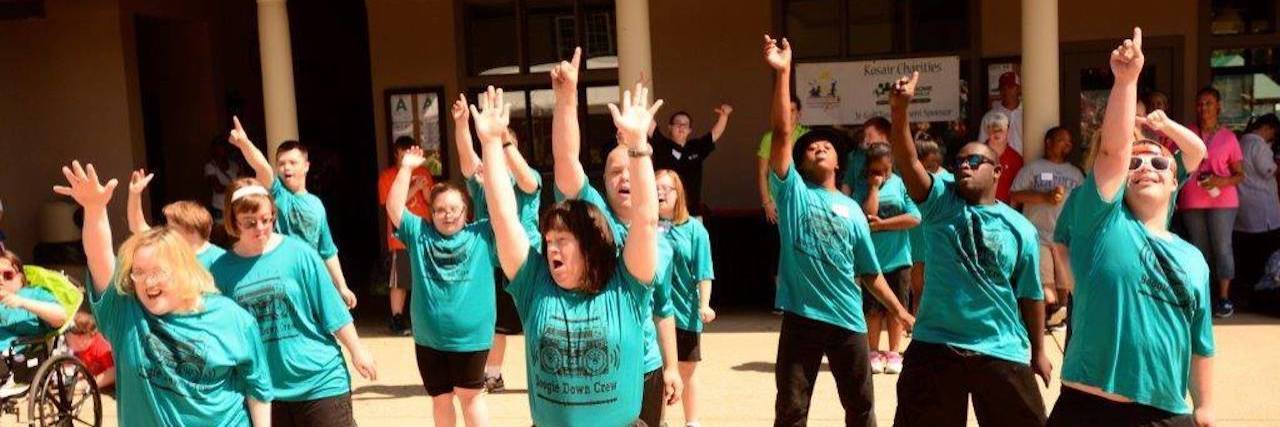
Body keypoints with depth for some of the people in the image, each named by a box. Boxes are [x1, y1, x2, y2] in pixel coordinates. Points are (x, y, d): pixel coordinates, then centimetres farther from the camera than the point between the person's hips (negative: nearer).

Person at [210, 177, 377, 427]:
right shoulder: (222, 269, -4)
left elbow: (332, 309, -3)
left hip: (320, 379, -2)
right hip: (264, 388, 2)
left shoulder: (298, 253, -8)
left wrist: (357, 350, 1)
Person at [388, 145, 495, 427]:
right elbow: (394, 208, 0)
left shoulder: (482, 235, 1)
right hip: (428, 338, 3)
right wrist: (406, 169, -6)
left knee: (469, 394, 7)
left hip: (471, 337, -3)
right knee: (440, 398, 16)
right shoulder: (420, 234, 6)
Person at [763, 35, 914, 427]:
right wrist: (782, 73, -20)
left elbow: (869, 271, 13)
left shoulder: (852, 209, 10)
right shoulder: (792, 191, 0)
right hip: (801, 318, -3)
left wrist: (900, 311, 9)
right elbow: (782, 132, -12)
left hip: (848, 320, 3)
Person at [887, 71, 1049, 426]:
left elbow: (1030, 294, 7)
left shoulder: (1020, 228, 0)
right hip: (935, 345, 0)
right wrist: (900, 110, -35)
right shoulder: (940, 202, -3)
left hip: (1001, 351, 1)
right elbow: (908, 161, -20)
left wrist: (1038, 351, 11)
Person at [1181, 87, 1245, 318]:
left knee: (1222, 247, -4)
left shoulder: (1228, 137, 5)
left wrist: (1222, 181, -13)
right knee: (1200, 249, 6)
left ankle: (1224, 298, 1)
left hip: (1222, 201, -2)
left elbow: (1240, 175, 6)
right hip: (1191, 202, 2)